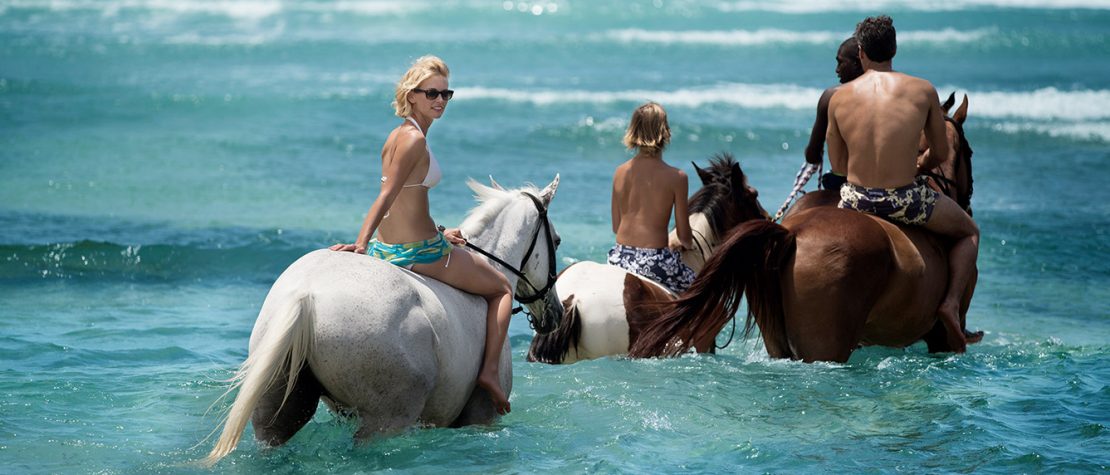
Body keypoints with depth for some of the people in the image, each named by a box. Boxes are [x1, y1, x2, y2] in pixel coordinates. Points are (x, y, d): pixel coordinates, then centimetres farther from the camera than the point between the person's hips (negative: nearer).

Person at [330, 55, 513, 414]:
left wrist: (438, 234, 22)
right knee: (502, 288, 11)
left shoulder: (399, 135, 11)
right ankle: (490, 370, 2)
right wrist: (361, 243, -27)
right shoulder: (414, 139, -17)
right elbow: (386, 196, -24)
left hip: (388, 248, 9)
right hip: (419, 252, -9)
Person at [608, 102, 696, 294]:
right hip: (655, 261, -4)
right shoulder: (676, 177, -8)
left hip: (619, 257, 5)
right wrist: (686, 243, 20)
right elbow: (684, 234, -2)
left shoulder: (620, 172, 5)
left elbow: (616, 226, 11)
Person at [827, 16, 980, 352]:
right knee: (968, 232, 26)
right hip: (906, 200, -2)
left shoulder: (839, 98, 2)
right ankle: (952, 302, 7)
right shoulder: (923, 91, -1)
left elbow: (837, 164, 8)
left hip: (855, 200, 2)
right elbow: (941, 154, 7)